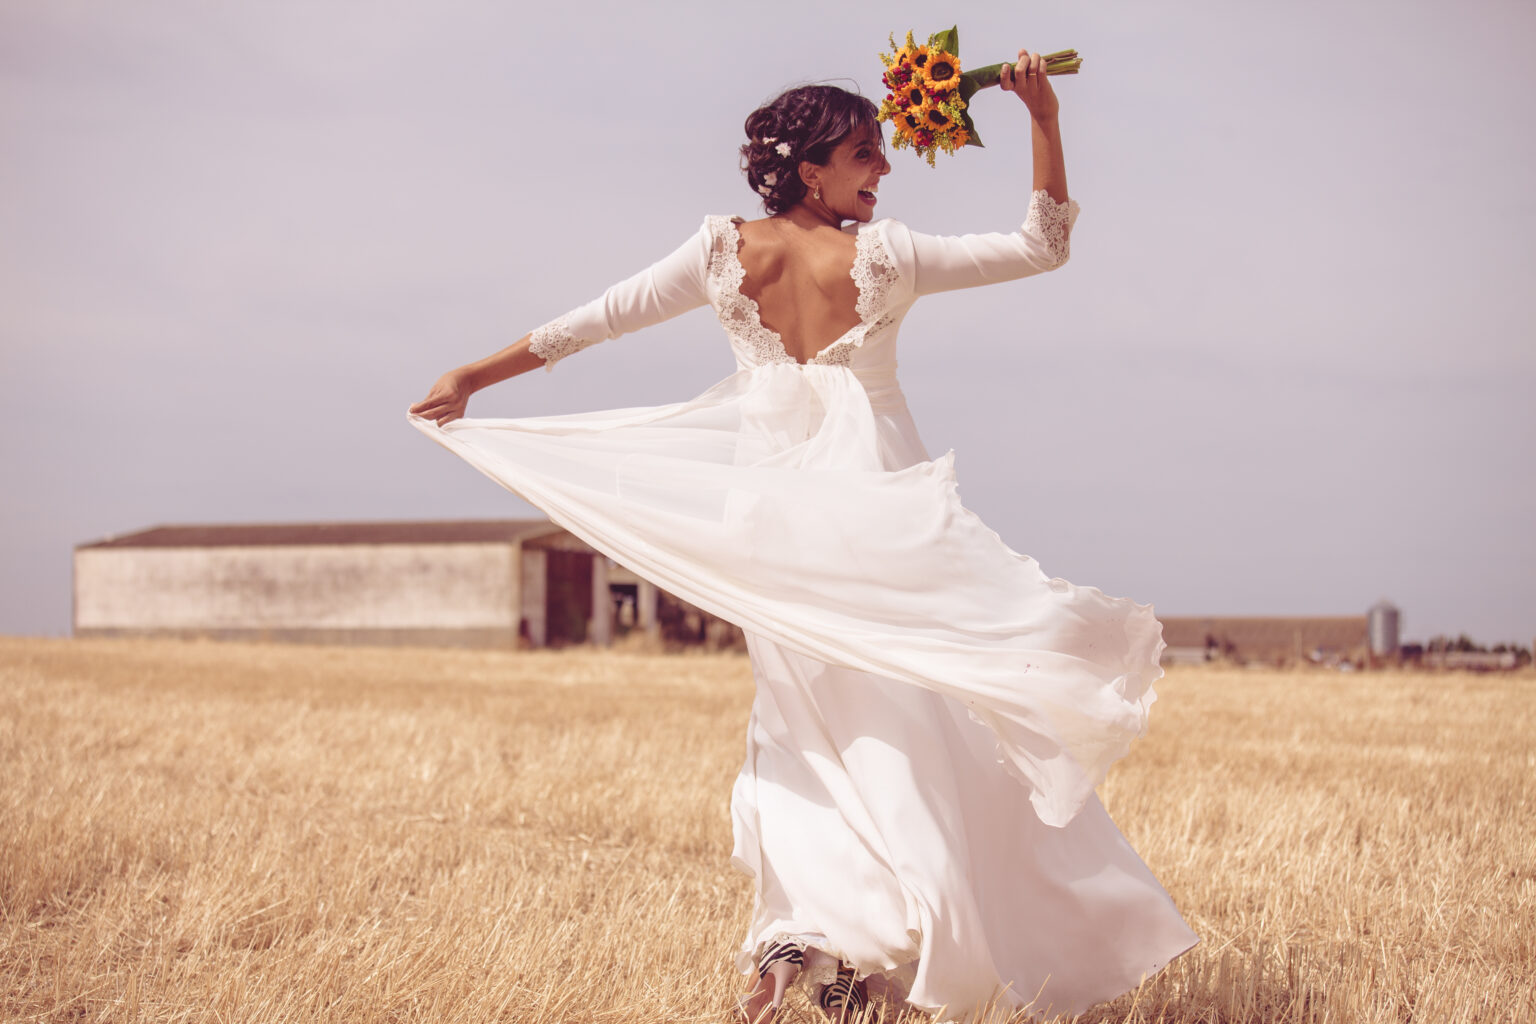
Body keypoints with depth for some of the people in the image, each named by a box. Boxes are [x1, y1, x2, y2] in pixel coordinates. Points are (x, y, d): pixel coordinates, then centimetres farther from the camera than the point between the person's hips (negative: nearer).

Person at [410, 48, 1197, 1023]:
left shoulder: (724, 251, -2)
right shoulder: (882, 258, -12)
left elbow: (596, 319, 5)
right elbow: (1043, 245, -5)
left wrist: (471, 379, 14)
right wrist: (1046, 119, -5)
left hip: (777, 520, 4)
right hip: (881, 512, -4)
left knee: (817, 728, 17)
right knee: (928, 723, 4)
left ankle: (800, 933, 8)